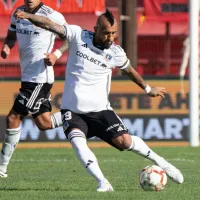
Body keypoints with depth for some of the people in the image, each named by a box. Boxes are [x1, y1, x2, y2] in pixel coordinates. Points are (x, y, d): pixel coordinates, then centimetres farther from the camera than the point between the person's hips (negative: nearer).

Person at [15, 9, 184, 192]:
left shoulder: (116, 53, -1)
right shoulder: (78, 36, -6)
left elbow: (129, 70, 19)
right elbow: (51, 25, -15)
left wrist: (148, 89, 33)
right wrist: (28, 16, -30)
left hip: (100, 109, 1)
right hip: (72, 110, 0)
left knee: (124, 141, -15)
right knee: (77, 141, -28)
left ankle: (160, 161, 9)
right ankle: (103, 183, -29)